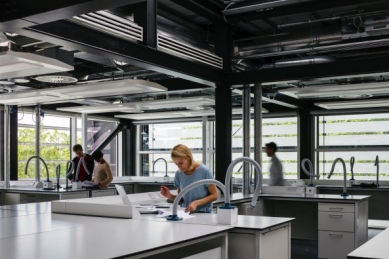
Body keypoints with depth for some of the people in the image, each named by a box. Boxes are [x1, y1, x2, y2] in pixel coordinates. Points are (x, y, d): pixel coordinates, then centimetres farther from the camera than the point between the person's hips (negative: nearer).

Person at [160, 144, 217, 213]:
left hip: (203, 213, -4)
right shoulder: (179, 174, 4)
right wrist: (170, 196, -6)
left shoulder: (204, 171, -9)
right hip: (185, 213, 4)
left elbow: (214, 195, -5)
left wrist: (196, 203, -17)